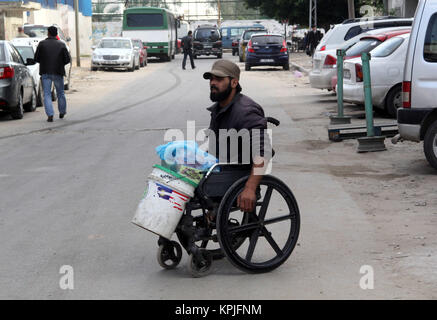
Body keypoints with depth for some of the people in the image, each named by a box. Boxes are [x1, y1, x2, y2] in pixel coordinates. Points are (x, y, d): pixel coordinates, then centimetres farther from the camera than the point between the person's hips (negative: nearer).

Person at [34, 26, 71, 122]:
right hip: (58, 72, 1)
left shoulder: (42, 44, -4)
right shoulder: (61, 45, -3)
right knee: (60, 93, 18)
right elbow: (67, 59, -4)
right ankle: (62, 112, 31)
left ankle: (50, 115, -11)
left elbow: (36, 58, -1)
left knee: (47, 94, 1)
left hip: (45, 72, -1)